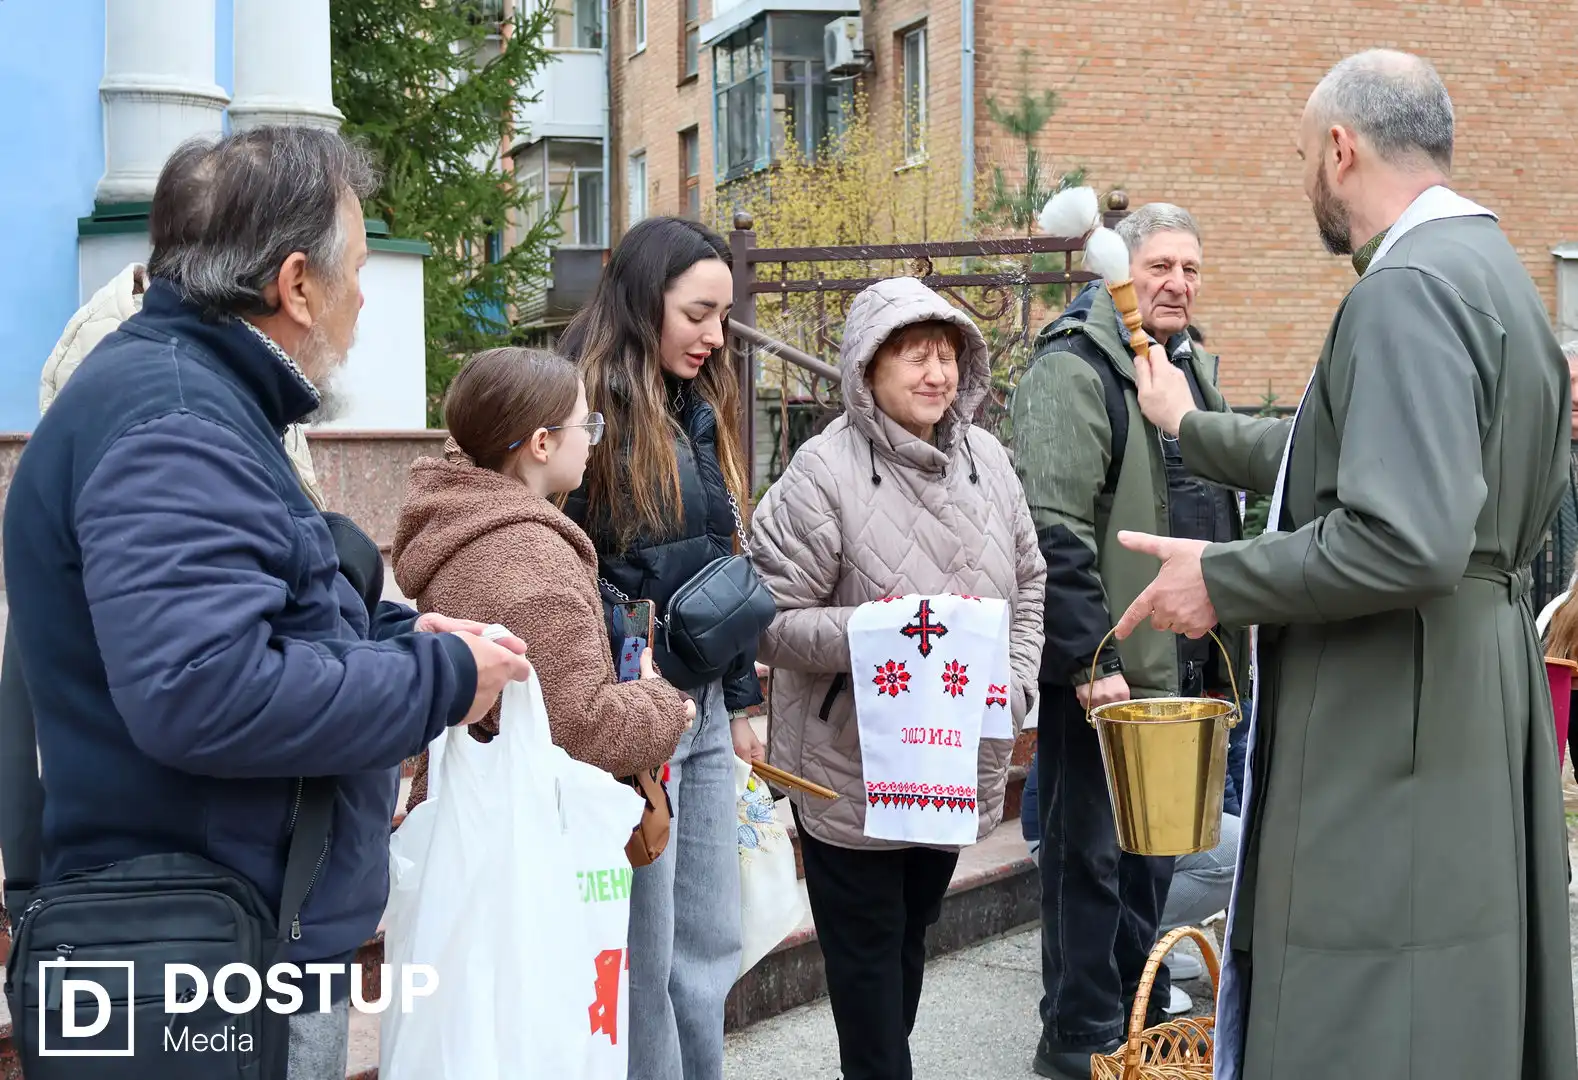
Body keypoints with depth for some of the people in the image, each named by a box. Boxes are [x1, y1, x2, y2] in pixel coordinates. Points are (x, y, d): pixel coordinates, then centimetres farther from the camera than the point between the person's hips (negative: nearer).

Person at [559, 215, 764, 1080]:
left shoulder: (700, 410, 11)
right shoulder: (583, 411, -14)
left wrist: (740, 702, 17)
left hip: (702, 709, 8)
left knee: (712, 944, 14)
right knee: (641, 956, 2)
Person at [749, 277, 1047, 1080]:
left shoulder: (986, 458, 2)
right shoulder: (825, 471, -17)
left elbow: (1029, 584, 12)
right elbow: (773, 617, -16)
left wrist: (1015, 683, 0)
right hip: (849, 770, -6)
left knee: (911, 939, 21)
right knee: (866, 953, 7)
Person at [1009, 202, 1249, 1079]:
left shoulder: (1195, 369, 15)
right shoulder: (1076, 370, -13)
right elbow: (1055, 531, -22)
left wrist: (1225, 652, 19)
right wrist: (1090, 659, -25)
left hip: (1179, 661, 8)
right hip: (1101, 669, -8)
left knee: (1154, 841, 18)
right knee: (1092, 848, 1)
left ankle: (1140, 998, 33)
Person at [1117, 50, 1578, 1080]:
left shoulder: (1409, 288, -18)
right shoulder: (1488, 264, 14)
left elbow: (1408, 540, -28)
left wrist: (1223, 580, -15)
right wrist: (1191, 427, 36)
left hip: (1392, 707, -10)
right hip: (1477, 688, 10)